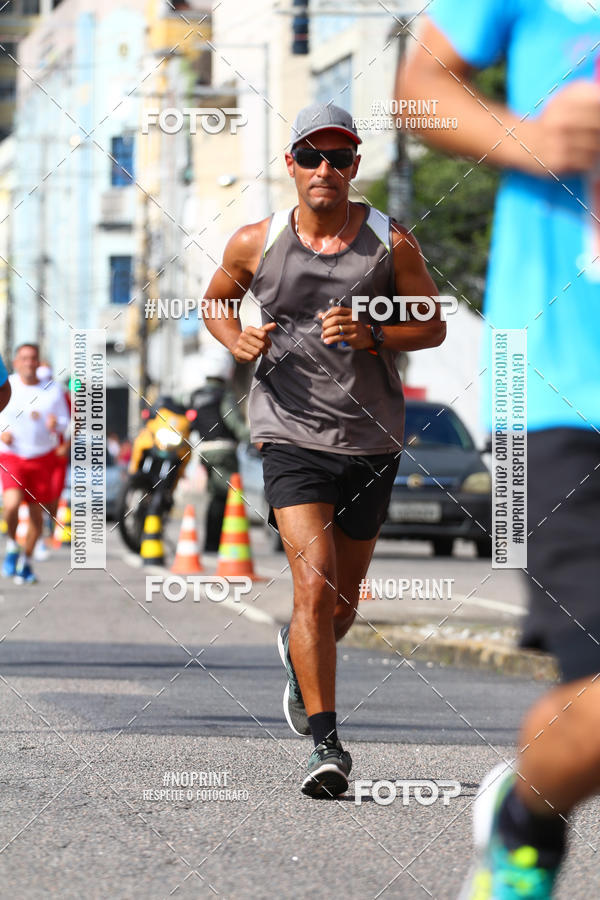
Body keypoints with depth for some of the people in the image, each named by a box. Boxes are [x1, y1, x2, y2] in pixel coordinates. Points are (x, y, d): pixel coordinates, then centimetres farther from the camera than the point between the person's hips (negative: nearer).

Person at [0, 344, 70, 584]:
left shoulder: (53, 390, 3)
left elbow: (65, 420, 8)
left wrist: (55, 424, -15)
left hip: (42, 457, 2)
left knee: (36, 512, 4)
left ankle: (26, 561, 24)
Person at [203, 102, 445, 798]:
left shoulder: (390, 243, -3)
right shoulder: (255, 244, -1)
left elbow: (433, 325, 5)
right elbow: (215, 302, 17)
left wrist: (371, 335, -14)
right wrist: (236, 339, -5)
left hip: (371, 440, 2)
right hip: (292, 435, -2)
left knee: (343, 603, 14)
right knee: (315, 586, -19)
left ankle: (299, 659, 49)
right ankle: (326, 744, -16)